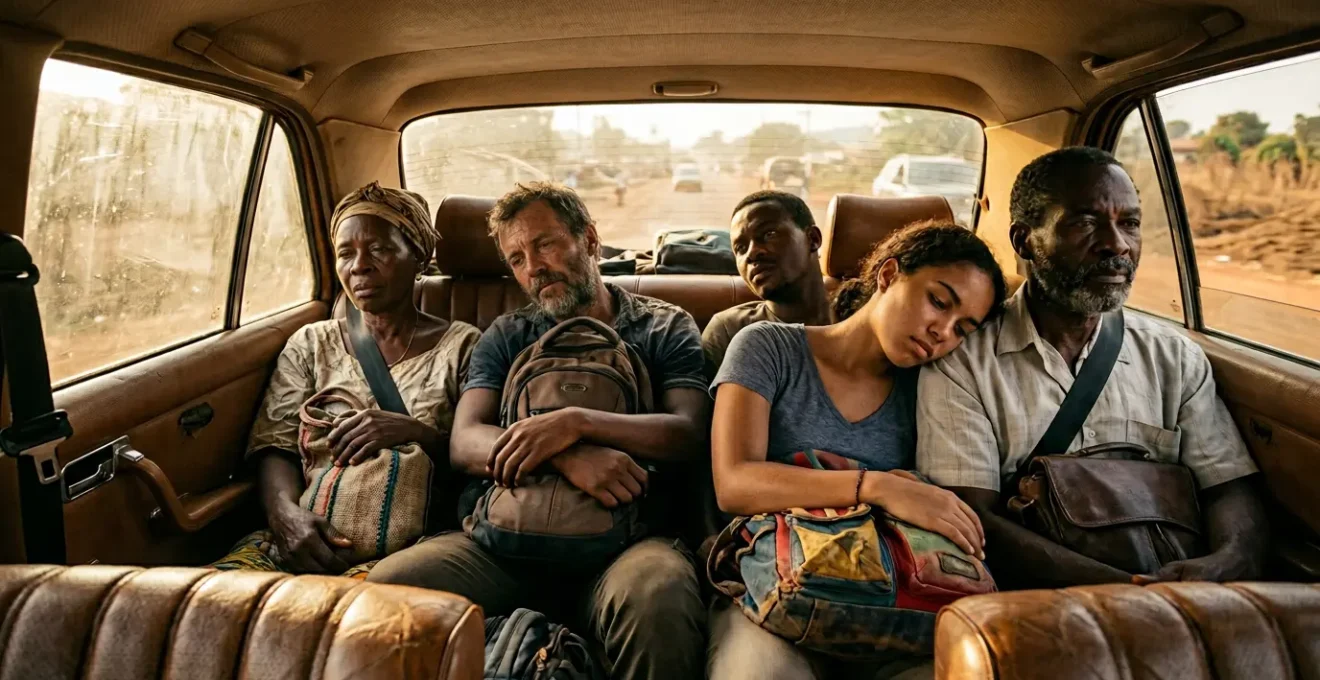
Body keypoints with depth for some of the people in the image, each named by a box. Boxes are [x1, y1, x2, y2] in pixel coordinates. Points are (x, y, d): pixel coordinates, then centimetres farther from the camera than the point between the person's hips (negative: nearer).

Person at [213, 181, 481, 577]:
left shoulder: (461, 346, 9)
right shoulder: (311, 344, 18)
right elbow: (274, 445, 8)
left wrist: (419, 435, -18)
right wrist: (285, 510, -14)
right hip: (310, 535, 3)